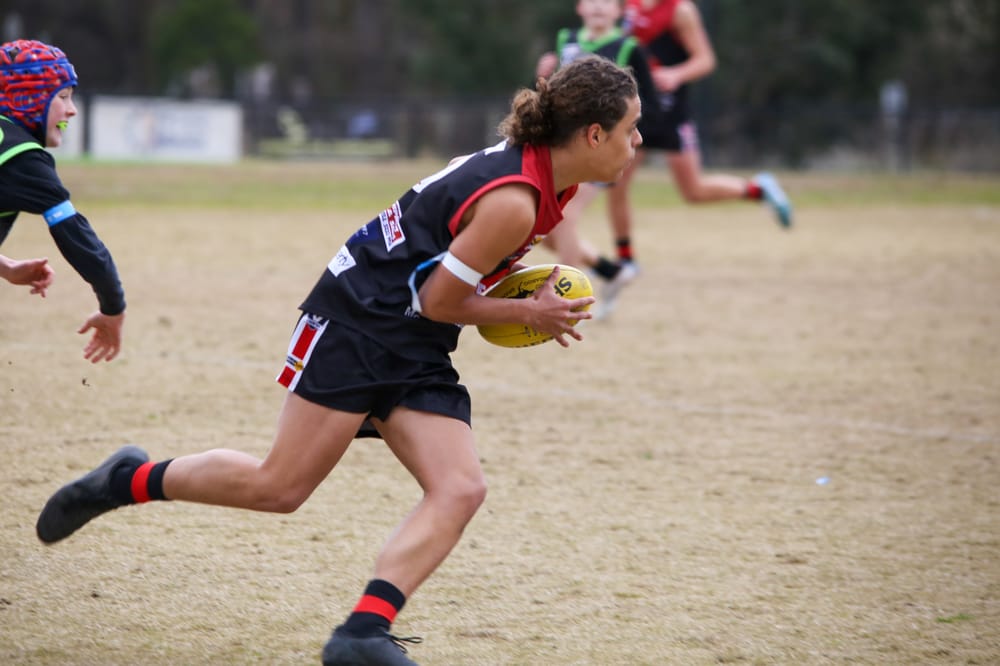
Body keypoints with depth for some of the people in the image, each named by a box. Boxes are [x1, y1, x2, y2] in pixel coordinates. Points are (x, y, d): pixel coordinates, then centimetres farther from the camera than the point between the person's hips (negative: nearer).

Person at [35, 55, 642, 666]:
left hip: (416, 354, 9)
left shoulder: (535, 167, 5)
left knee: (461, 490, -11)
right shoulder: (513, 203, -24)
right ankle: (130, 480, 15)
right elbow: (437, 301, -16)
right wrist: (527, 313, -6)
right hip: (355, 322, -9)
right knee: (279, 487, -6)